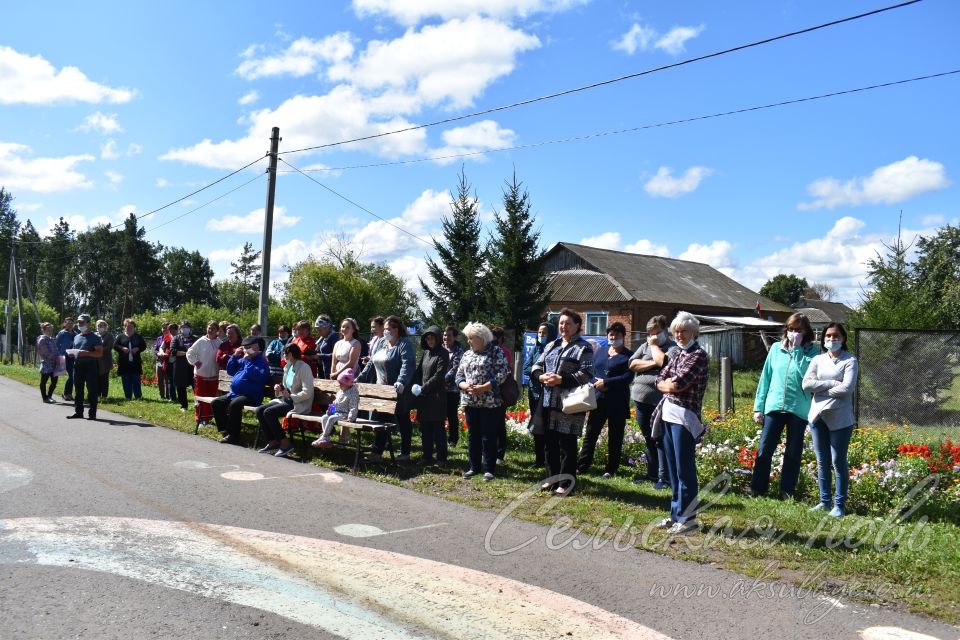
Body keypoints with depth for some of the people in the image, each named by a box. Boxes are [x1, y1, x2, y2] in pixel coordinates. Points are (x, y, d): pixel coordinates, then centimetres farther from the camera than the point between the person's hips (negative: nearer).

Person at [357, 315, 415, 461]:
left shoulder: (405, 344, -10)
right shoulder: (382, 344, 15)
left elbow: (408, 365, -24)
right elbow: (372, 363, 20)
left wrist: (401, 382, -37)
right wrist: (359, 379, 16)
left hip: (398, 393, -8)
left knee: (402, 421, 2)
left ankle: (405, 453, 10)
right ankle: (377, 452, 14)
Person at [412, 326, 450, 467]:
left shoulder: (443, 354, -7)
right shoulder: (426, 353, 15)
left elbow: (438, 375, -14)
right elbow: (419, 371, 15)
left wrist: (423, 388, -15)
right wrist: (416, 385, -3)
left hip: (437, 396, -7)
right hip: (424, 396, 7)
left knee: (438, 428, -3)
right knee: (425, 427, 9)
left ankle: (441, 459, 4)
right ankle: (427, 456, 18)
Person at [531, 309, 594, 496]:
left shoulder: (584, 347, -4)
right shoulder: (551, 345, 17)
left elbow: (586, 374, -14)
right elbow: (537, 365, 17)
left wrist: (561, 380, -20)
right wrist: (542, 376, -6)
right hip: (548, 402, 7)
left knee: (567, 444, 0)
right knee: (549, 442, 13)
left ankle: (566, 482, 9)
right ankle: (552, 478, 25)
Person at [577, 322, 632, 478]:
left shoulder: (628, 356, 0)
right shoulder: (600, 353, 15)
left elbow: (628, 377, -13)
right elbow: (591, 372, 11)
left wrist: (606, 382, -16)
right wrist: (596, 384, -9)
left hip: (617, 403, -4)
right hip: (598, 399, 4)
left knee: (615, 437, 4)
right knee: (590, 433, 4)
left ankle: (611, 470, 12)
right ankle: (582, 466, 8)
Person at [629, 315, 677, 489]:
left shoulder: (673, 348, -3)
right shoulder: (645, 346, 13)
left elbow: (663, 361, -22)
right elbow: (632, 364, 2)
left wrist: (654, 346, -6)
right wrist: (653, 363, -9)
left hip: (659, 401, -6)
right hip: (641, 398, 6)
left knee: (660, 439, -3)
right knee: (648, 439, 15)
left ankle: (663, 477, 3)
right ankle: (652, 473, 25)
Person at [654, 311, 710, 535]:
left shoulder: (699, 355, -9)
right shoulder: (678, 353, 16)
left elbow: (678, 384, -18)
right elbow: (660, 381, 10)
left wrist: (669, 383, 1)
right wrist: (671, 384, -8)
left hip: (685, 416, -8)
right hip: (668, 413, 8)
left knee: (684, 469, -4)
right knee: (673, 467, 13)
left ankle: (687, 518, 2)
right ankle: (676, 513, 21)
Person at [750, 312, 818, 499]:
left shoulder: (811, 351, 0)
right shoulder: (776, 348, 7)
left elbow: (806, 373, -18)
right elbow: (765, 378, 8)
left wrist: (797, 349, -14)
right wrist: (758, 407, 6)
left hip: (798, 409, -2)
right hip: (774, 406, 2)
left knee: (793, 452, 9)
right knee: (764, 449, 3)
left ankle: (787, 491, 20)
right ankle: (757, 487, 14)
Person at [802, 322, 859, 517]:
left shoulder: (850, 361, -3)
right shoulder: (817, 360, 10)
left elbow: (847, 388, -16)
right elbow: (806, 384, -3)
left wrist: (821, 390, -6)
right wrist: (832, 383, -11)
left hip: (839, 418, -4)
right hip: (817, 416, 5)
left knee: (838, 462, 1)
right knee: (822, 462, 11)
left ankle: (839, 504, 9)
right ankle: (824, 501, 19)